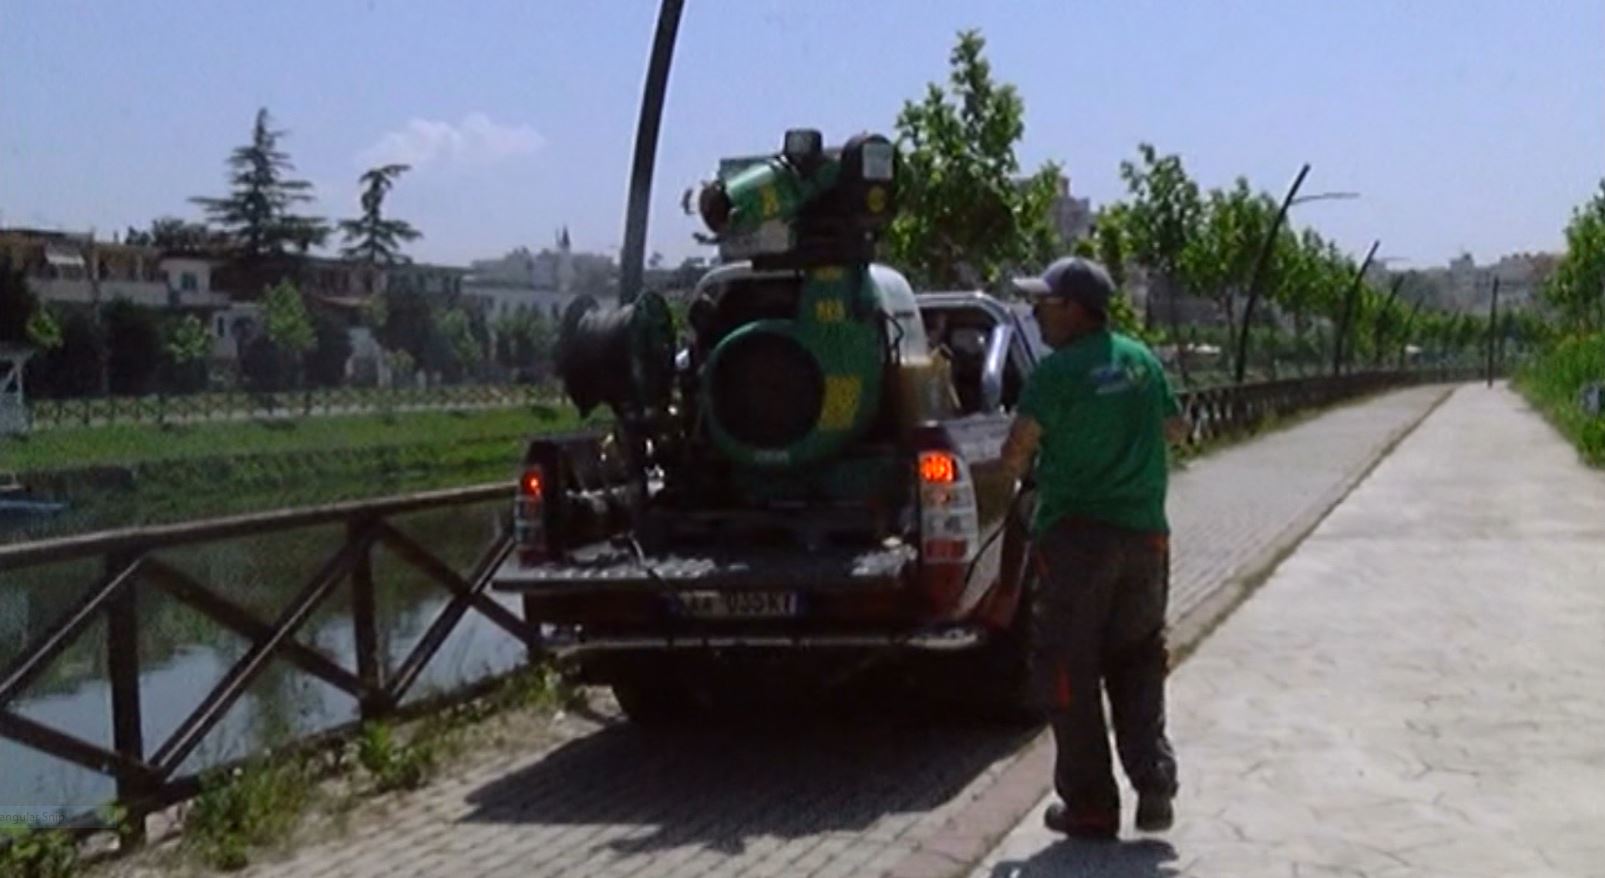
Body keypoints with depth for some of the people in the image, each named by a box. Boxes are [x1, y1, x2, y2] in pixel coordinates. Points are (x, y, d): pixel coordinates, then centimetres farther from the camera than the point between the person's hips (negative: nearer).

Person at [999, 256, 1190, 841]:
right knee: (1137, 661, 18)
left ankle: (1090, 806, 8)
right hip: (1144, 531, 6)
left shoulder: (1059, 371, -14)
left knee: (1069, 670, 4)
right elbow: (1176, 428, 19)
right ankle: (1153, 782, 10)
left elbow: (1017, 447, -18)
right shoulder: (1141, 360, 6)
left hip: (1077, 534, -6)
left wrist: (1022, 466, 3)